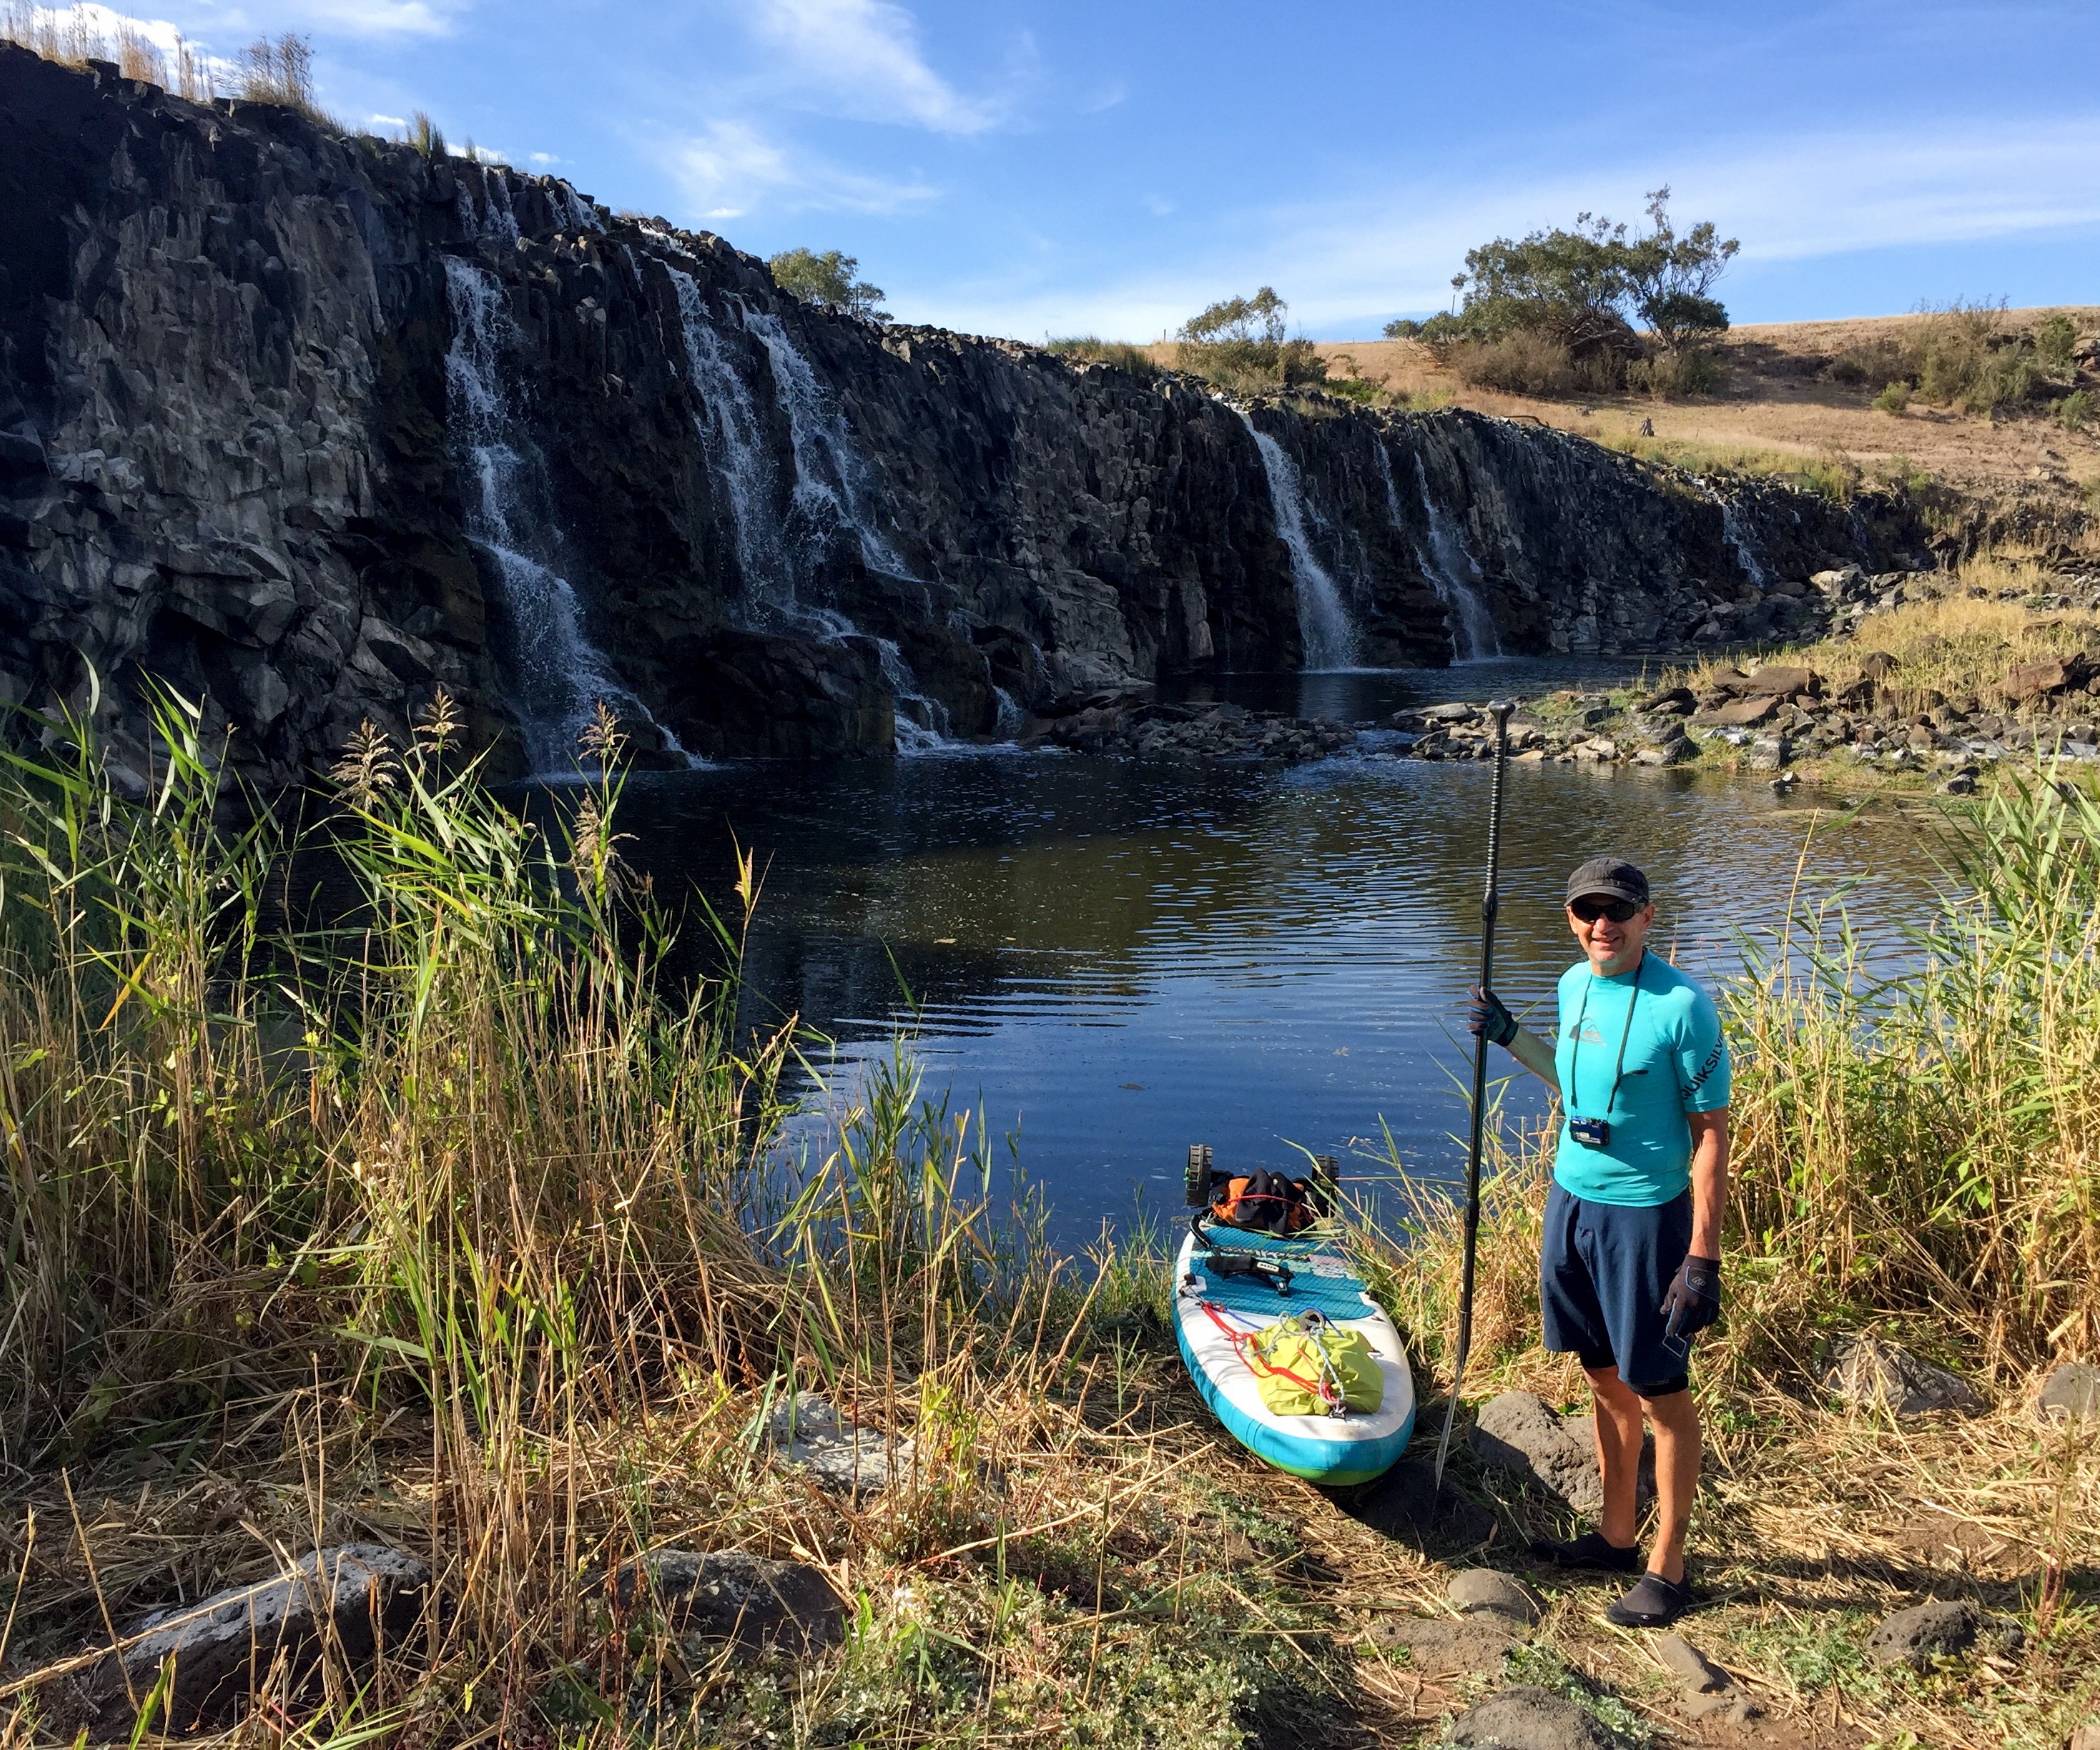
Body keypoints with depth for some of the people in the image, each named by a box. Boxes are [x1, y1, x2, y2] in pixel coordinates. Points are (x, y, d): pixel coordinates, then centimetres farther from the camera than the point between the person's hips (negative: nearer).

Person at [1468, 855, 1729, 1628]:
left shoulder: (1682, 1006, -17)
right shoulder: (1575, 985, 4)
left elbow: (1711, 1134, -15)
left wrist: (1703, 1256, -18)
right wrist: (1511, 1036, 11)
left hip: (1645, 1215, -7)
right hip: (1572, 1200, 7)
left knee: (1660, 1392, 6)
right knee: (1607, 1379, 18)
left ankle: (1667, 1569, 21)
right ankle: (1616, 1535, 34)